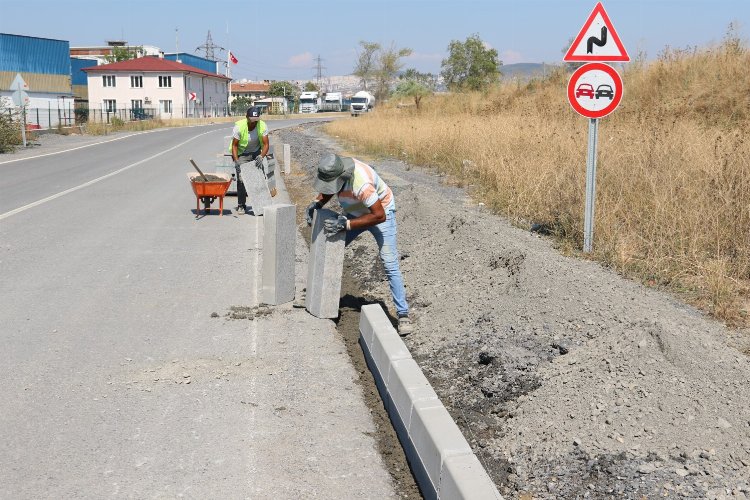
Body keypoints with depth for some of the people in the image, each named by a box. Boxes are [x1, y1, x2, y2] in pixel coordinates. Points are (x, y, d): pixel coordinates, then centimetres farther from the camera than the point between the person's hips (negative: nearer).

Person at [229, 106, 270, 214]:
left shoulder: (262, 126, -18)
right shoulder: (239, 127, -24)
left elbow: (266, 144, -15)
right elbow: (234, 145, -17)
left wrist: (261, 156, -32)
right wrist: (236, 161, -27)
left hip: (256, 153, 3)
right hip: (241, 154, -2)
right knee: (241, 179, -10)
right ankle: (241, 205, 0)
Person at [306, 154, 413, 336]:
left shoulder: (361, 184, -41)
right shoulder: (333, 170, -19)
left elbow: (379, 216, -37)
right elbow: (327, 190, 5)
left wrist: (345, 224, -39)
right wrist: (316, 203, -15)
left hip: (380, 212, -7)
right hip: (355, 211, 7)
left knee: (390, 264, -15)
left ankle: (403, 314, -11)